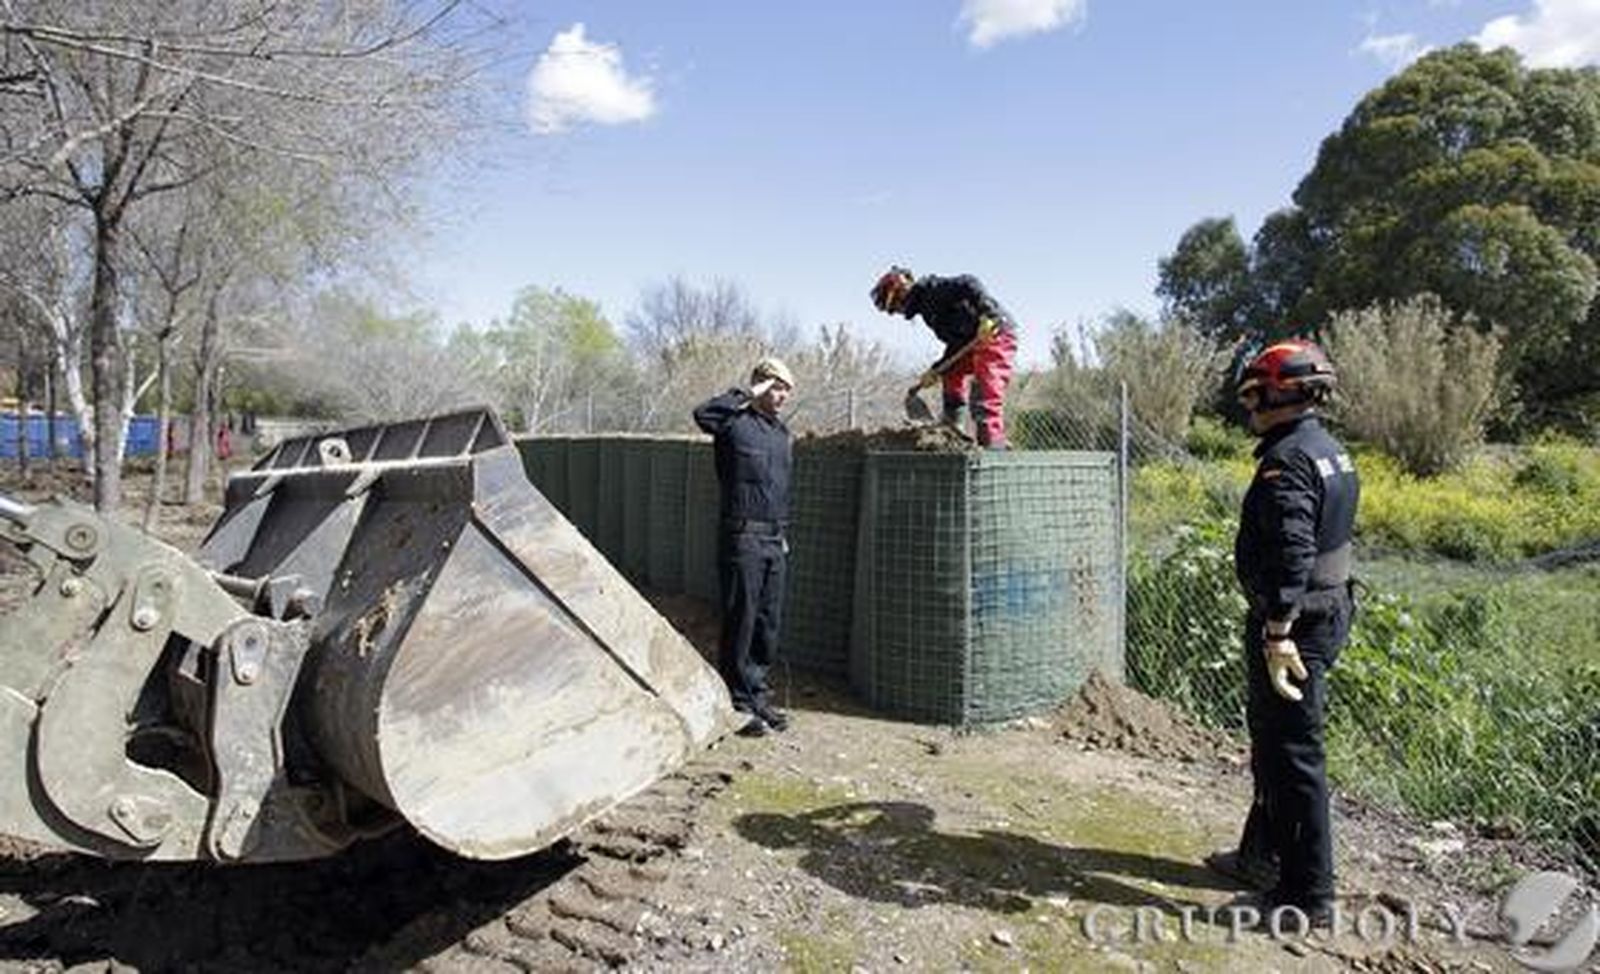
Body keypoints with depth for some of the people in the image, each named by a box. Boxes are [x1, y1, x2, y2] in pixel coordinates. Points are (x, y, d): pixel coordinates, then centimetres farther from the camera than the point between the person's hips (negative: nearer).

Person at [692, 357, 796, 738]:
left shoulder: (781, 431, 18)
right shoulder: (735, 422, -6)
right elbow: (703, 413, -29)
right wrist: (747, 395, -19)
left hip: (773, 539, 8)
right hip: (742, 536, -7)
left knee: (769, 622, 12)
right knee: (741, 621, -2)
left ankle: (758, 695, 24)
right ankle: (737, 703, 8)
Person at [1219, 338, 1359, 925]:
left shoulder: (1287, 462, -20)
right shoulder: (1329, 451, 13)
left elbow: (1291, 555, -28)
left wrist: (1278, 633, -28)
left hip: (1294, 622, -11)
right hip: (1328, 611, 11)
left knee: (1293, 753, -1)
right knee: (1271, 735, 22)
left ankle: (1308, 894, 10)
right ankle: (1264, 852, 37)